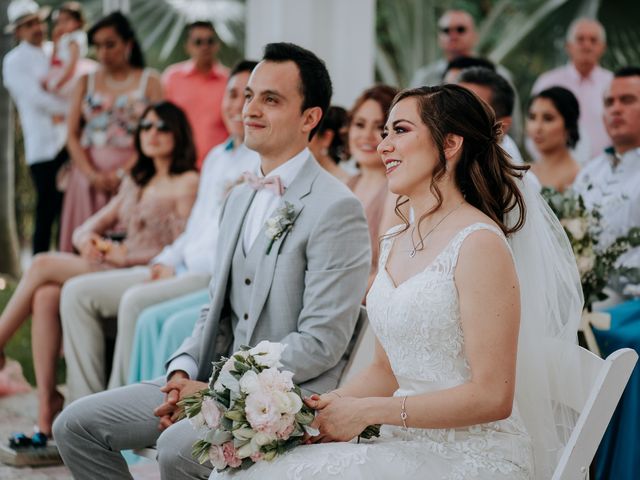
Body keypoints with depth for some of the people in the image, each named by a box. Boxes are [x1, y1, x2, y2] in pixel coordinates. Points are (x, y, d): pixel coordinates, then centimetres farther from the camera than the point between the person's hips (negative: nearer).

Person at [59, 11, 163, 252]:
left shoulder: (149, 81, 6)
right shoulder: (86, 82, 14)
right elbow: (73, 136, 7)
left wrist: (121, 173, -12)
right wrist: (92, 174, -9)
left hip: (131, 175, -2)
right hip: (90, 175, 2)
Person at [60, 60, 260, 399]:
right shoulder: (217, 157, 25)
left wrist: (178, 270, -16)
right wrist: (165, 262, 7)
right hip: (182, 270, 9)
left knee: (136, 301, -33)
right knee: (77, 292, -4)